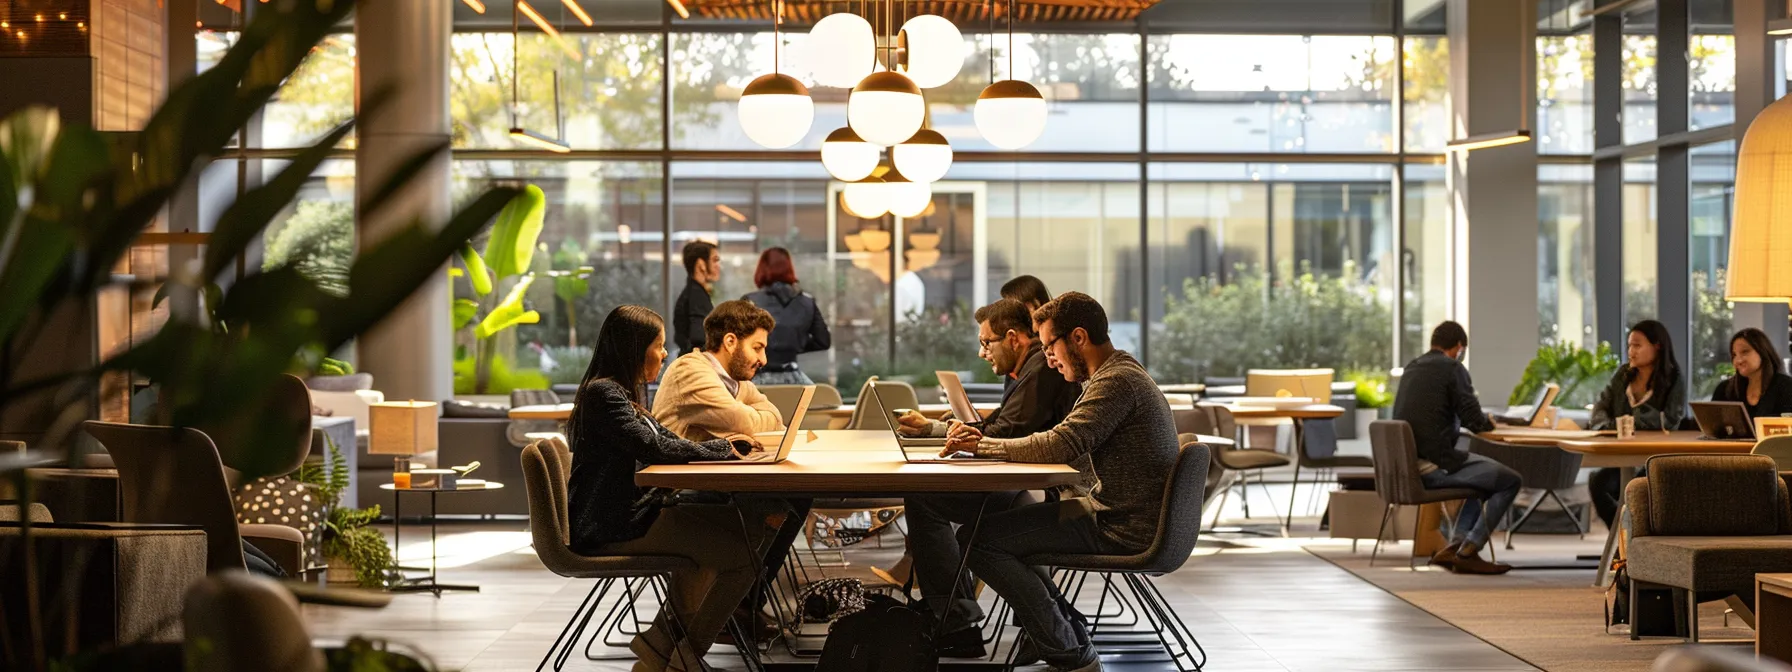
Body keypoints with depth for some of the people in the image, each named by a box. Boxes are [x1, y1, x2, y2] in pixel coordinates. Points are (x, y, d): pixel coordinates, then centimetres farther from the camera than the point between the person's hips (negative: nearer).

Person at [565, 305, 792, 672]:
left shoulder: (620, 393, 20)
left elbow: (666, 442, 21)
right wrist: (723, 449, -6)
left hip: (637, 512, 11)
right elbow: (655, 448, -19)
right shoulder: (603, 394, -13)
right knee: (744, 556, -16)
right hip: (614, 528, -11)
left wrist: (724, 446, 6)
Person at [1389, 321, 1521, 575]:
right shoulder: (1452, 368, -7)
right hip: (1434, 466, -9)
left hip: (1406, 465, 9)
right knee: (1511, 481, -1)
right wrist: (1489, 421, 13)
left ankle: (1456, 545, 15)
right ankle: (1468, 551, -3)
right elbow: (1474, 421, -10)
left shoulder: (1411, 368, 17)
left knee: (1483, 477, 30)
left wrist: (1479, 420, 31)